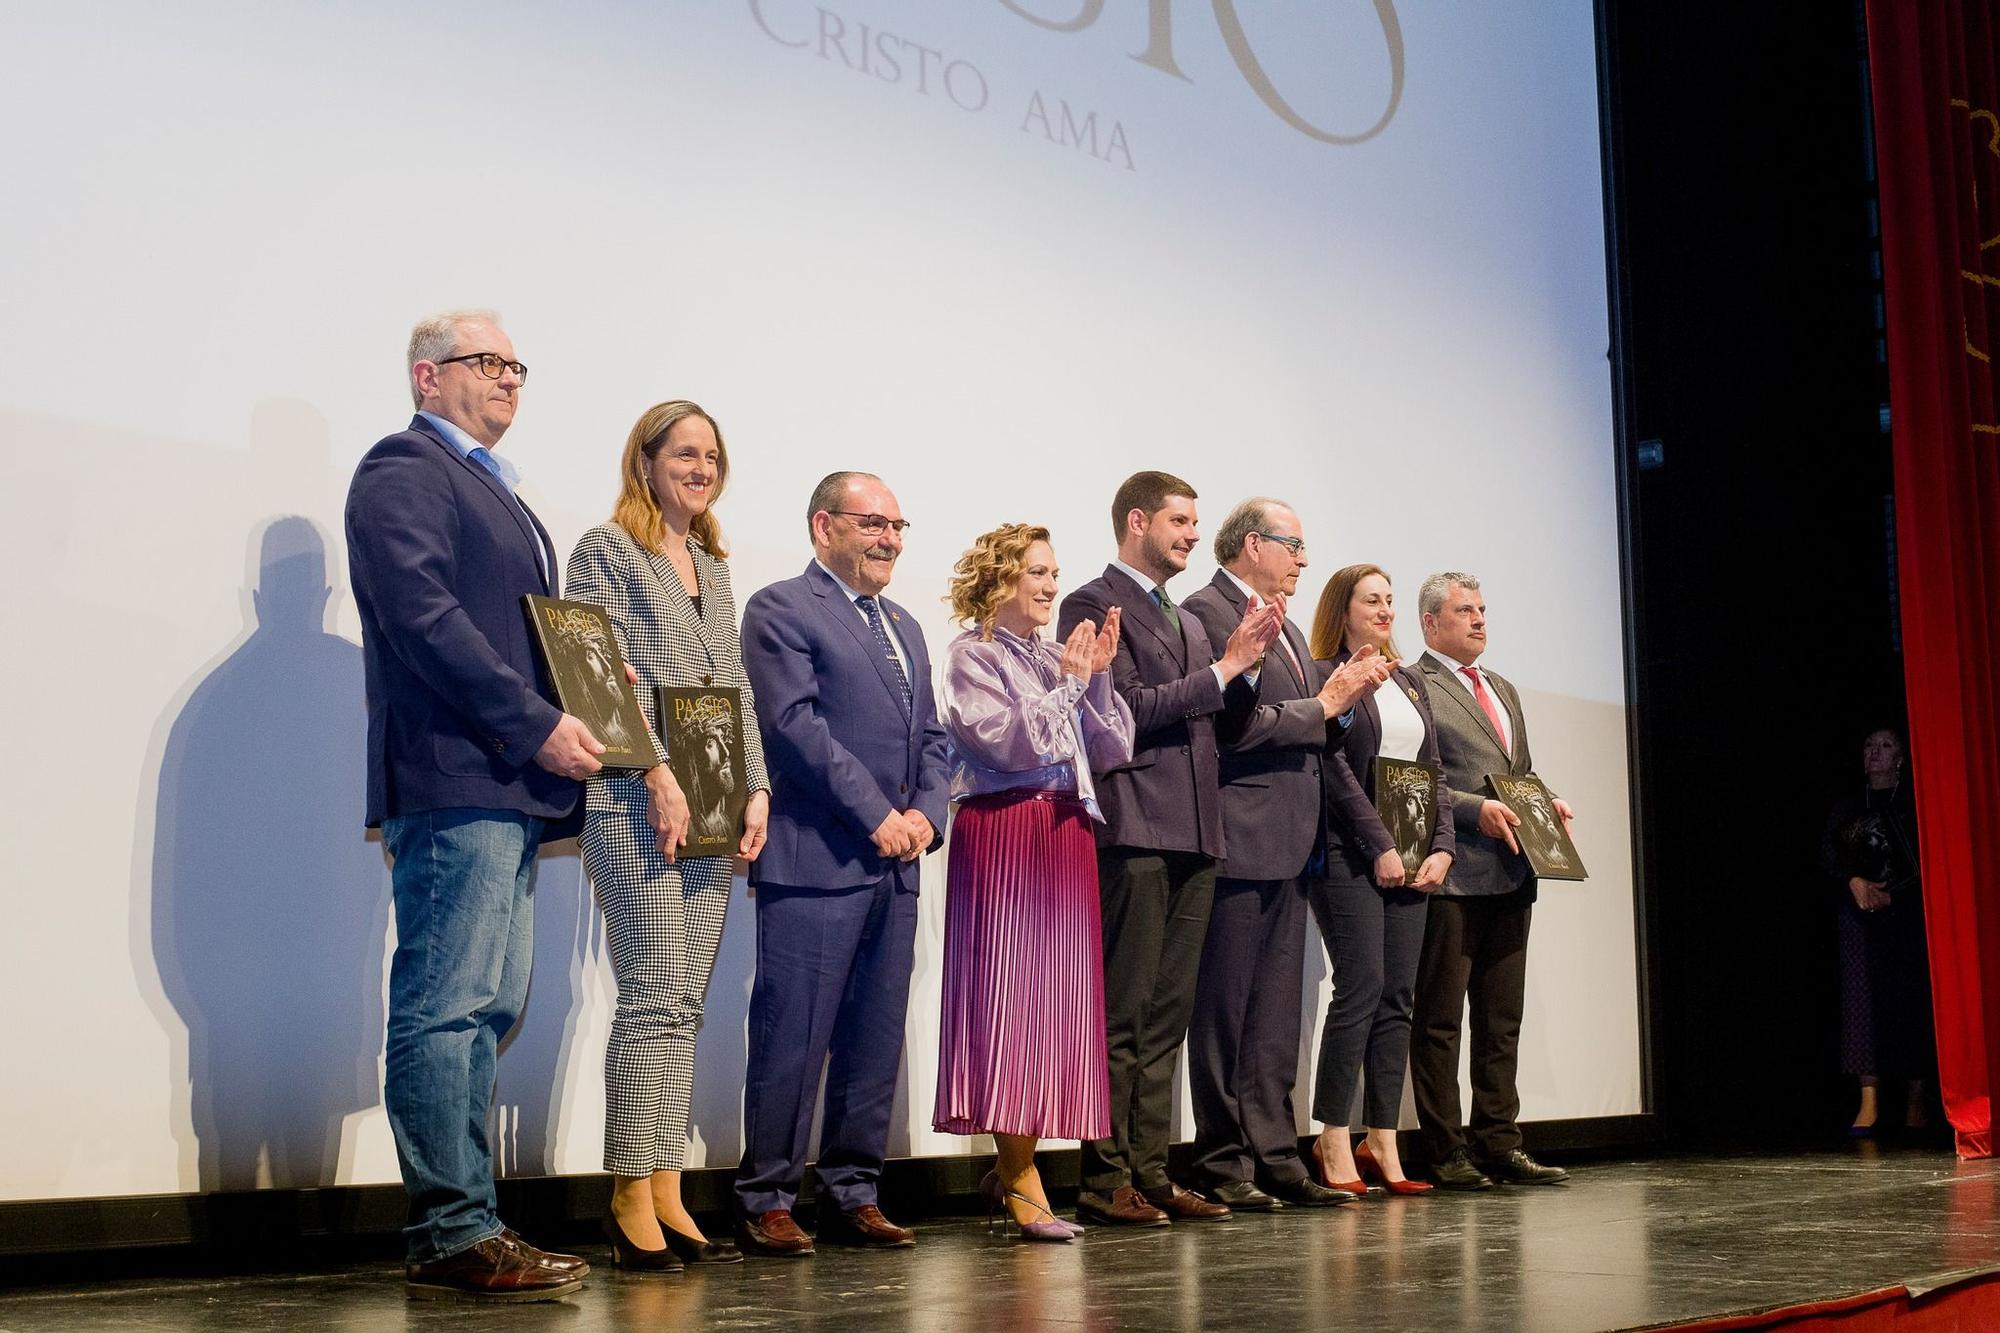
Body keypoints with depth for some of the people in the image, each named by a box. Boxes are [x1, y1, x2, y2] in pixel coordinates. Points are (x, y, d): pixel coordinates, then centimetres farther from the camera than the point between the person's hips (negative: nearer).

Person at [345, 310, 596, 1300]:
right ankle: (453, 1236, -4)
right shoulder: (403, 471, -4)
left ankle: (461, 1228, 15)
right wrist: (538, 724, -17)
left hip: (512, 787, 10)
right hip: (453, 781, -10)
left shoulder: (492, 489, 26)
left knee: (487, 1010, 10)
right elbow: (426, 619, -16)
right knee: (447, 1008, -8)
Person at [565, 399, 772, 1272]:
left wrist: (756, 790, 7)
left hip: (715, 810, 7)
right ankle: (632, 1202, -4)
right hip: (636, 807, -7)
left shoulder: (713, 567, 21)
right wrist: (657, 776, -16)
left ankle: (666, 1196, 8)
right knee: (654, 999, -10)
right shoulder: (605, 551, 1)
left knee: (685, 1005, 5)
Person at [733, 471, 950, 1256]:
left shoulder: (904, 627, 22)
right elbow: (796, 724, -13)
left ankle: (852, 1194, 17)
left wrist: (926, 813, 2)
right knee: (794, 1038, -5)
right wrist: (876, 815, -14)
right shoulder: (781, 610, -3)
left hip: (893, 866, 8)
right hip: (815, 861, -8)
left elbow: (930, 736, 21)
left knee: (876, 1040, 9)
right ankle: (765, 1203, 3)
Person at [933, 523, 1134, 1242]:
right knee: (1008, 991, -8)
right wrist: (1068, 683, -8)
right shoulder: (972, 654, -1)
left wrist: (1099, 677, -1)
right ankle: (1022, 1180, -5)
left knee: (1059, 996, 5)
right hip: (1003, 829, -7)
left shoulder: (1060, 657, 17)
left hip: (1067, 834, 7)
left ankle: (1010, 1167, 14)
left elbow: (1113, 751, 10)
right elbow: (1010, 742, -12)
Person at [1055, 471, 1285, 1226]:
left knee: (1167, 1015, 8)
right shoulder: (1093, 606, -3)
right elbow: (1131, 708, -13)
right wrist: (1223, 667, -9)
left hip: (1192, 837, 8)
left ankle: (1150, 1173, 13)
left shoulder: (1186, 623, 24)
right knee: (1123, 1014, -7)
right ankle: (1106, 1180, -2)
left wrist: (1244, 662, 6)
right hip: (1133, 832, -8)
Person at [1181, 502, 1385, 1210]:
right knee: (1224, 1011, -3)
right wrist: (1325, 705, -9)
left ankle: (1275, 1157, 17)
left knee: (1276, 1014, 11)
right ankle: (1223, 1166, 3)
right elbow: (1239, 725, -18)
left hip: (1287, 844, 10)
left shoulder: (1284, 626, 21)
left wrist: (1344, 691, 5)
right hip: (1238, 840, -10)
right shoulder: (1207, 613, -9)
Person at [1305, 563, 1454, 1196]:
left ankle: (1382, 1143, 6)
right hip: (1351, 854, -7)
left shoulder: (1411, 683, 20)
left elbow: (1435, 773, 16)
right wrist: (1380, 847, -14)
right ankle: (1334, 1143, -6)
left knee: (1398, 996, 3)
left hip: (1413, 857, 7)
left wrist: (1442, 847, 2)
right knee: (1362, 987, -12)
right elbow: (1336, 771, -10)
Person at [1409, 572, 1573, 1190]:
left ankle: (1498, 1144, 16)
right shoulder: (1413, 688, -4)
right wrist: (1475, 809, -20)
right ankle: (1444, 1152, 2)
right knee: (1440, 1019, -2)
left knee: (1502, 1018, 10)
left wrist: (1546, 804, 8)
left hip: (1510, 876, 8)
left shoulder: (1503, 690, 23)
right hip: (1451, 876, -8)